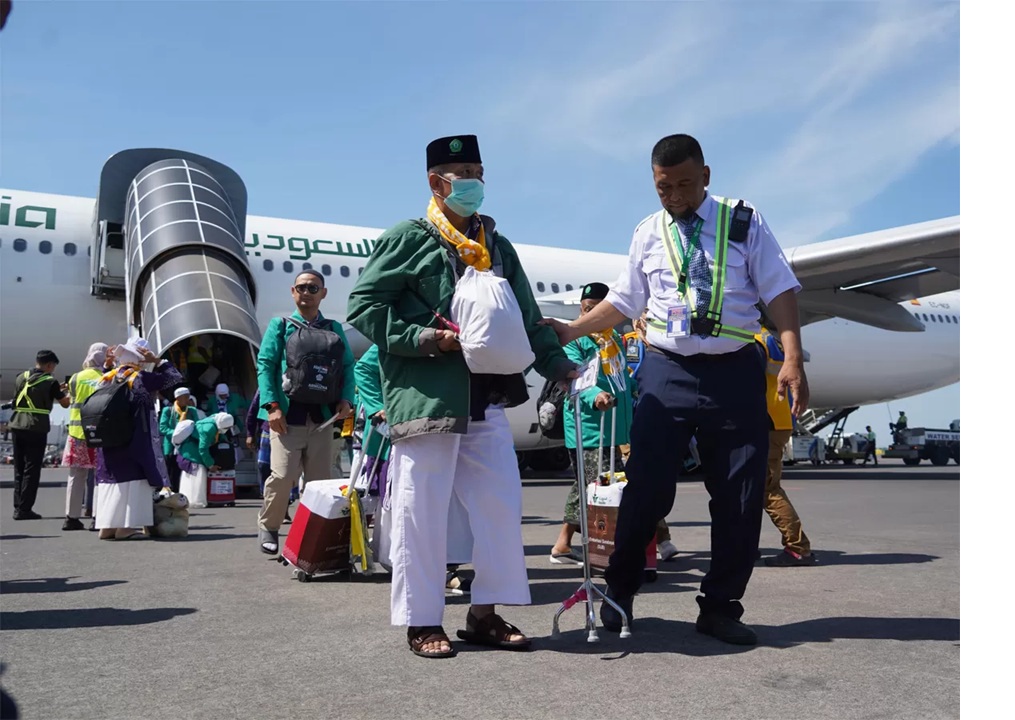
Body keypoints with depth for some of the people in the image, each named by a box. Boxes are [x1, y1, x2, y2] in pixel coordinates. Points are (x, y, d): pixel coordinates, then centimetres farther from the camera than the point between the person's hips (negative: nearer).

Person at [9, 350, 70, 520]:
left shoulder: (21, 377, 10)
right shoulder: (50, 382, -5)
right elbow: (65, 403, 3)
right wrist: (68, 392, 23)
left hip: (17, 427, 6)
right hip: (36, 429, -6)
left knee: (19, 469, 12)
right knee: (32, 470, -2)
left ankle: (18, 507, 13)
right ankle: (24, 509, -3)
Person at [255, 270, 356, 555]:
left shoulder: (334, 329, 16)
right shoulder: (280, 326, 10)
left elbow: (348, 367, 12)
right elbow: (265, 365, 2)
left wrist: (346, 398, -7)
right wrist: (272, 406, -11)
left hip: (322, 417, 3)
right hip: (287, 416, -2)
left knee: (320, 481, 3)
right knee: (283, 476, -12)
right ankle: (268, 527, 11)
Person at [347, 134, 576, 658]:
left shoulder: (496, 246, 18)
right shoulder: (408, 240, 1)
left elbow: (525, 317, 16)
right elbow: (363, 307, -4)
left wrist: (558, 365, 2)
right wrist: (420, 338, -14)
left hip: (487, 399, 6)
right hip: (425, 396, -6)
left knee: (500, 503, 6)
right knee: (421, 510, 0)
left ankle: (485, 613, 19)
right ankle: (421, 621, 13)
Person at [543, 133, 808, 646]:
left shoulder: (744, 222, 4)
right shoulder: (648, 233, 10)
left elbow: (779, 291, 0)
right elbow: (624, 301, 16)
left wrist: (792, 358, -11)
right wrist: (570, 330, 7)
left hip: (734, 372, 0)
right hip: (667, 371, 1)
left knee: (740, 497, 3)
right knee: (646, 489, -1)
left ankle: (720, 607, 19)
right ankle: (618, 594, 17)